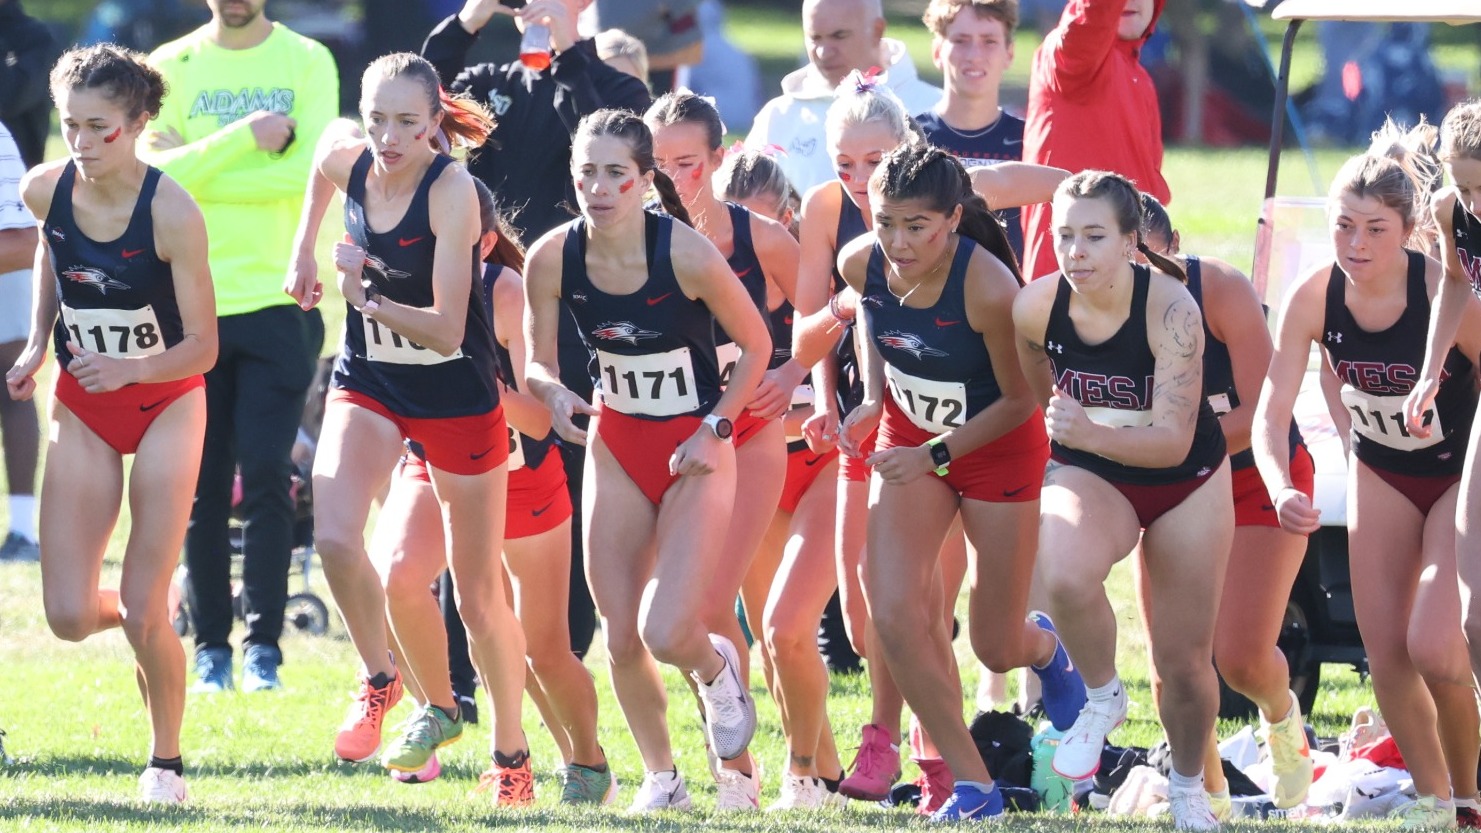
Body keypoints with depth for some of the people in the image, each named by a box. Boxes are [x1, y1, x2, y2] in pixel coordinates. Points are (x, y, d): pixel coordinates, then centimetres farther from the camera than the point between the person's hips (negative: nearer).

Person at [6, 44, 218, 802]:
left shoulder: (171, 213, -24)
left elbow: (202, 348, -20)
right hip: (81, 408, 4)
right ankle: (141, 624, 29)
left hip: (165, 404, -4)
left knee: (142, 613, -7)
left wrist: (130, 367, -38)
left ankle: (166, 760, 17)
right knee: (69, 616, -6)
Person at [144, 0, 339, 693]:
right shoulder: (171, 65, 6)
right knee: (201, 483, 3)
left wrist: (197, 168, -9)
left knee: (266, 476, -6)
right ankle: (210, 647, 9)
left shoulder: (307, 62, 3)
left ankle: (264, 644, -1)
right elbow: (154, 169, -8)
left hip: (279, 299, -1)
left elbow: (308, 172, -11)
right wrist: (244, 137, -15)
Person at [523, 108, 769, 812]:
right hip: (615, 444, 4)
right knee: (620, 640, 2)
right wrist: (553, 392, -22)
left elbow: (757, 346, -8)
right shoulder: (552, 259, -12)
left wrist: (716, 428, -13)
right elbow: (537, 364, 0)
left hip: (695, 449, -4)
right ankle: (660, 777, 24)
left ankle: (716, 668, 20)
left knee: (666, 633, -16)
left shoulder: (687, 253, -22)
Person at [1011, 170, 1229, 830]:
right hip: (1087, 475, 1)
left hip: (1186, 481, -1)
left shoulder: (1171, 310, -29)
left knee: (1184, 663, 6)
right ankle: (1102, 698, -5)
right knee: (1066, 576, -34)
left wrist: (1092, 434, -47)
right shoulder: (1036, 306, -20)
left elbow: (1174, 439, -33)